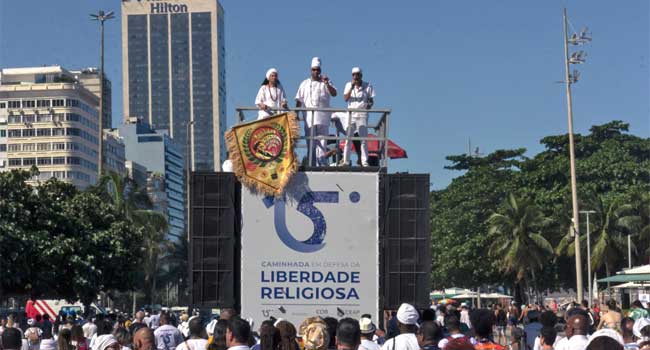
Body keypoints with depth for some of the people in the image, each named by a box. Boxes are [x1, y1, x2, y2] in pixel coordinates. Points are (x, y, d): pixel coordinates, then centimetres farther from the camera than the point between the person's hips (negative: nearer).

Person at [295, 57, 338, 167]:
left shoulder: (326, 83, 12)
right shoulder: (305, 84, 15)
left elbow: (334, 94, -5)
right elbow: (299, 101, 13)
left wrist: (327, 84, -20)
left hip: (322, 117, -1)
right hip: (309, 117, 1)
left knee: (322, 141, -7)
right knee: (311, 143, 0)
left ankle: (323, 164, -9)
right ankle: (311, 165, 1)